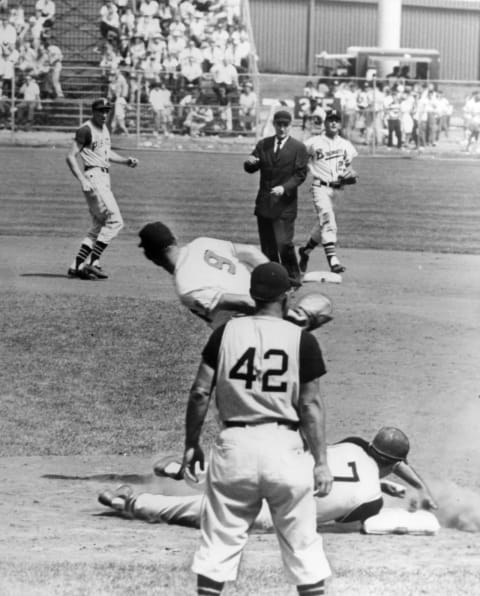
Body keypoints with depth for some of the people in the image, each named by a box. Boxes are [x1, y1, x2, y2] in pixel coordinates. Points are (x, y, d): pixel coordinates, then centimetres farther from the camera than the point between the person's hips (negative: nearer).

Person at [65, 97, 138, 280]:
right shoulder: (86, 130, -11)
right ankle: (92, 263, -13)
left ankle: (76, 266, 10)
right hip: (93, 177, -10)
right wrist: (82, 180, -24)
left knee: (99, 225, 10)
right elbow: (71, 157, -15)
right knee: (115, 220, -14)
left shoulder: (104, 128, 17)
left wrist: (126, 161, 13)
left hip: (104, 178, 10)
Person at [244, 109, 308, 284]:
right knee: (267, 246, 7)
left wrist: (284, 187, -20)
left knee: (284, 243, -13)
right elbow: (251, 169, 8)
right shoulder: (263, 145, 12)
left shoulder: (298, 148, 0)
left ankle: (293, 279, 1)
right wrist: (249, 162, -17)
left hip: (284, 205, -4)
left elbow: (300, 174, -5)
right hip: (264, 204, 4)